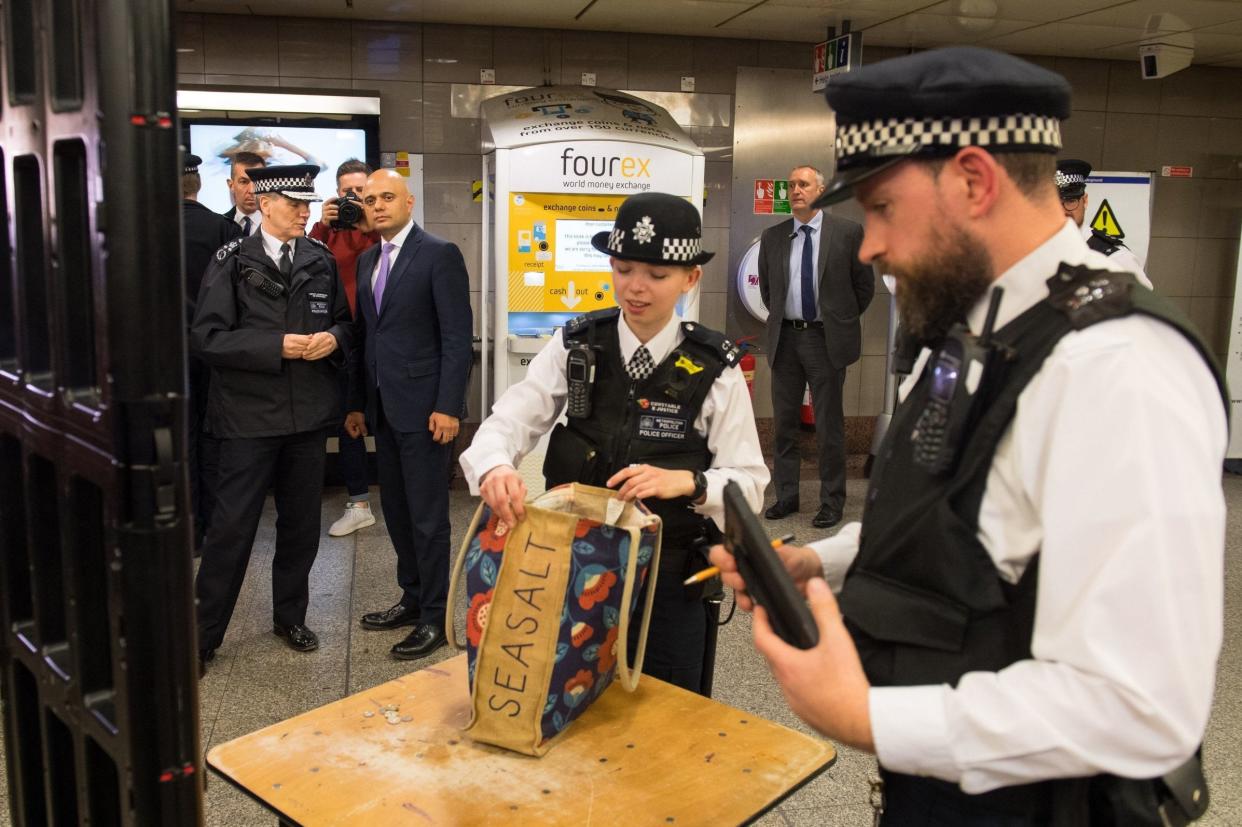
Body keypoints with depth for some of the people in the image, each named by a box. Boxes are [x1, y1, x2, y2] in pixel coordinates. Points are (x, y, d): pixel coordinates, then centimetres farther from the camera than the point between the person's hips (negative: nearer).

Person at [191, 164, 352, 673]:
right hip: (250, 416, -4)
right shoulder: (232, 262, -5)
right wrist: (277, 346, -19)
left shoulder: (321, 261, 7)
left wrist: (333, 337, -8)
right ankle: (203, 632, 14)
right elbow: (207, 338, -10)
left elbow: (342, 320, 16)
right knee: (232, 526, -1)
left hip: (309, 413, 4)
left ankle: (290, 616, 31)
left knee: (301, 522, 14)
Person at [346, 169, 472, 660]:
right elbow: (363, 334, 17)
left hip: (424, 407, -7)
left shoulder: (439, 255, -8)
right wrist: (357, 402, 13)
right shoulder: (367, 261, 14)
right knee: (396, 510, 15)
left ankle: (435, 617, 10)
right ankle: (412, 598, 29)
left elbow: (457, 337, -12)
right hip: (383, 408, 7)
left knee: (427, 516, -1)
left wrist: (448, 406, -17)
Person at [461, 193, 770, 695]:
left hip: (671, 582, -1)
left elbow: (750, 485, -8)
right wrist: (495, 468, -32)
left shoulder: (716, 368, -9)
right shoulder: (575, 346, -4)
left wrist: (686, 481, -28)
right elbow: (506, 423, -10)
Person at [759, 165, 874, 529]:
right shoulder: (772, 237, 6)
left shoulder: (848, 233, -3)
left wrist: (841, 322, 7)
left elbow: (864, 285, 4)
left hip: (826, 340, -3)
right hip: (785, 339, 4)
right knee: (784, 423, 10)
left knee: (829, 426, 3)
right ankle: (786, 496, 22)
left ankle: (831, 502, 14)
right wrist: (780, 319, 13)